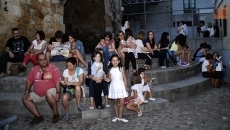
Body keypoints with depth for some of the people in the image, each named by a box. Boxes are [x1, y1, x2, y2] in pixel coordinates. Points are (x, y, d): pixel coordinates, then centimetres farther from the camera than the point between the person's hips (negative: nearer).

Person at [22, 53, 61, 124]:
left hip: (50, 91, -6)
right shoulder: (34, 69, 7)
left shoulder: (54, 69, -8)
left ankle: (56, 114, -19)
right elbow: (29, 81, 11)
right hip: (37, 94, 6)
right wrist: (27, 92, -3)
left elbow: (58, 82, -16)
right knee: (25, 98, -8)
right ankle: (38, 116, -9)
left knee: (49, 94, -38)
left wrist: (58, 93, -29)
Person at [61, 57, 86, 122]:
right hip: (69, 91, 1)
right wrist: (64, 84, -24)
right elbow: (65, 85, -1)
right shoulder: (65, 71, -1)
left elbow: (81, 83, -19)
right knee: (64, 97, -33)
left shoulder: (79, 70, -9)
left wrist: (70, 83, -31)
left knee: (77, 87, -37)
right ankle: (67, 113, -8)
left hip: (77, 91, -1)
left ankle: (78, 105, -19)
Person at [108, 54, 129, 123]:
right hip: (114, 87, 1)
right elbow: (110, 79, 7)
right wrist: (106, 79, -12)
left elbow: (124, 78, 0)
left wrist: (126, 86, -4)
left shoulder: (121, 69, -1)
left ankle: (120, 117, 10)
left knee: (122, 103, -2)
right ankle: (117, 116, 23)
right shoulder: (110, 70, 2)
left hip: (121, 86, -1)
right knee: (115, 102, 11)